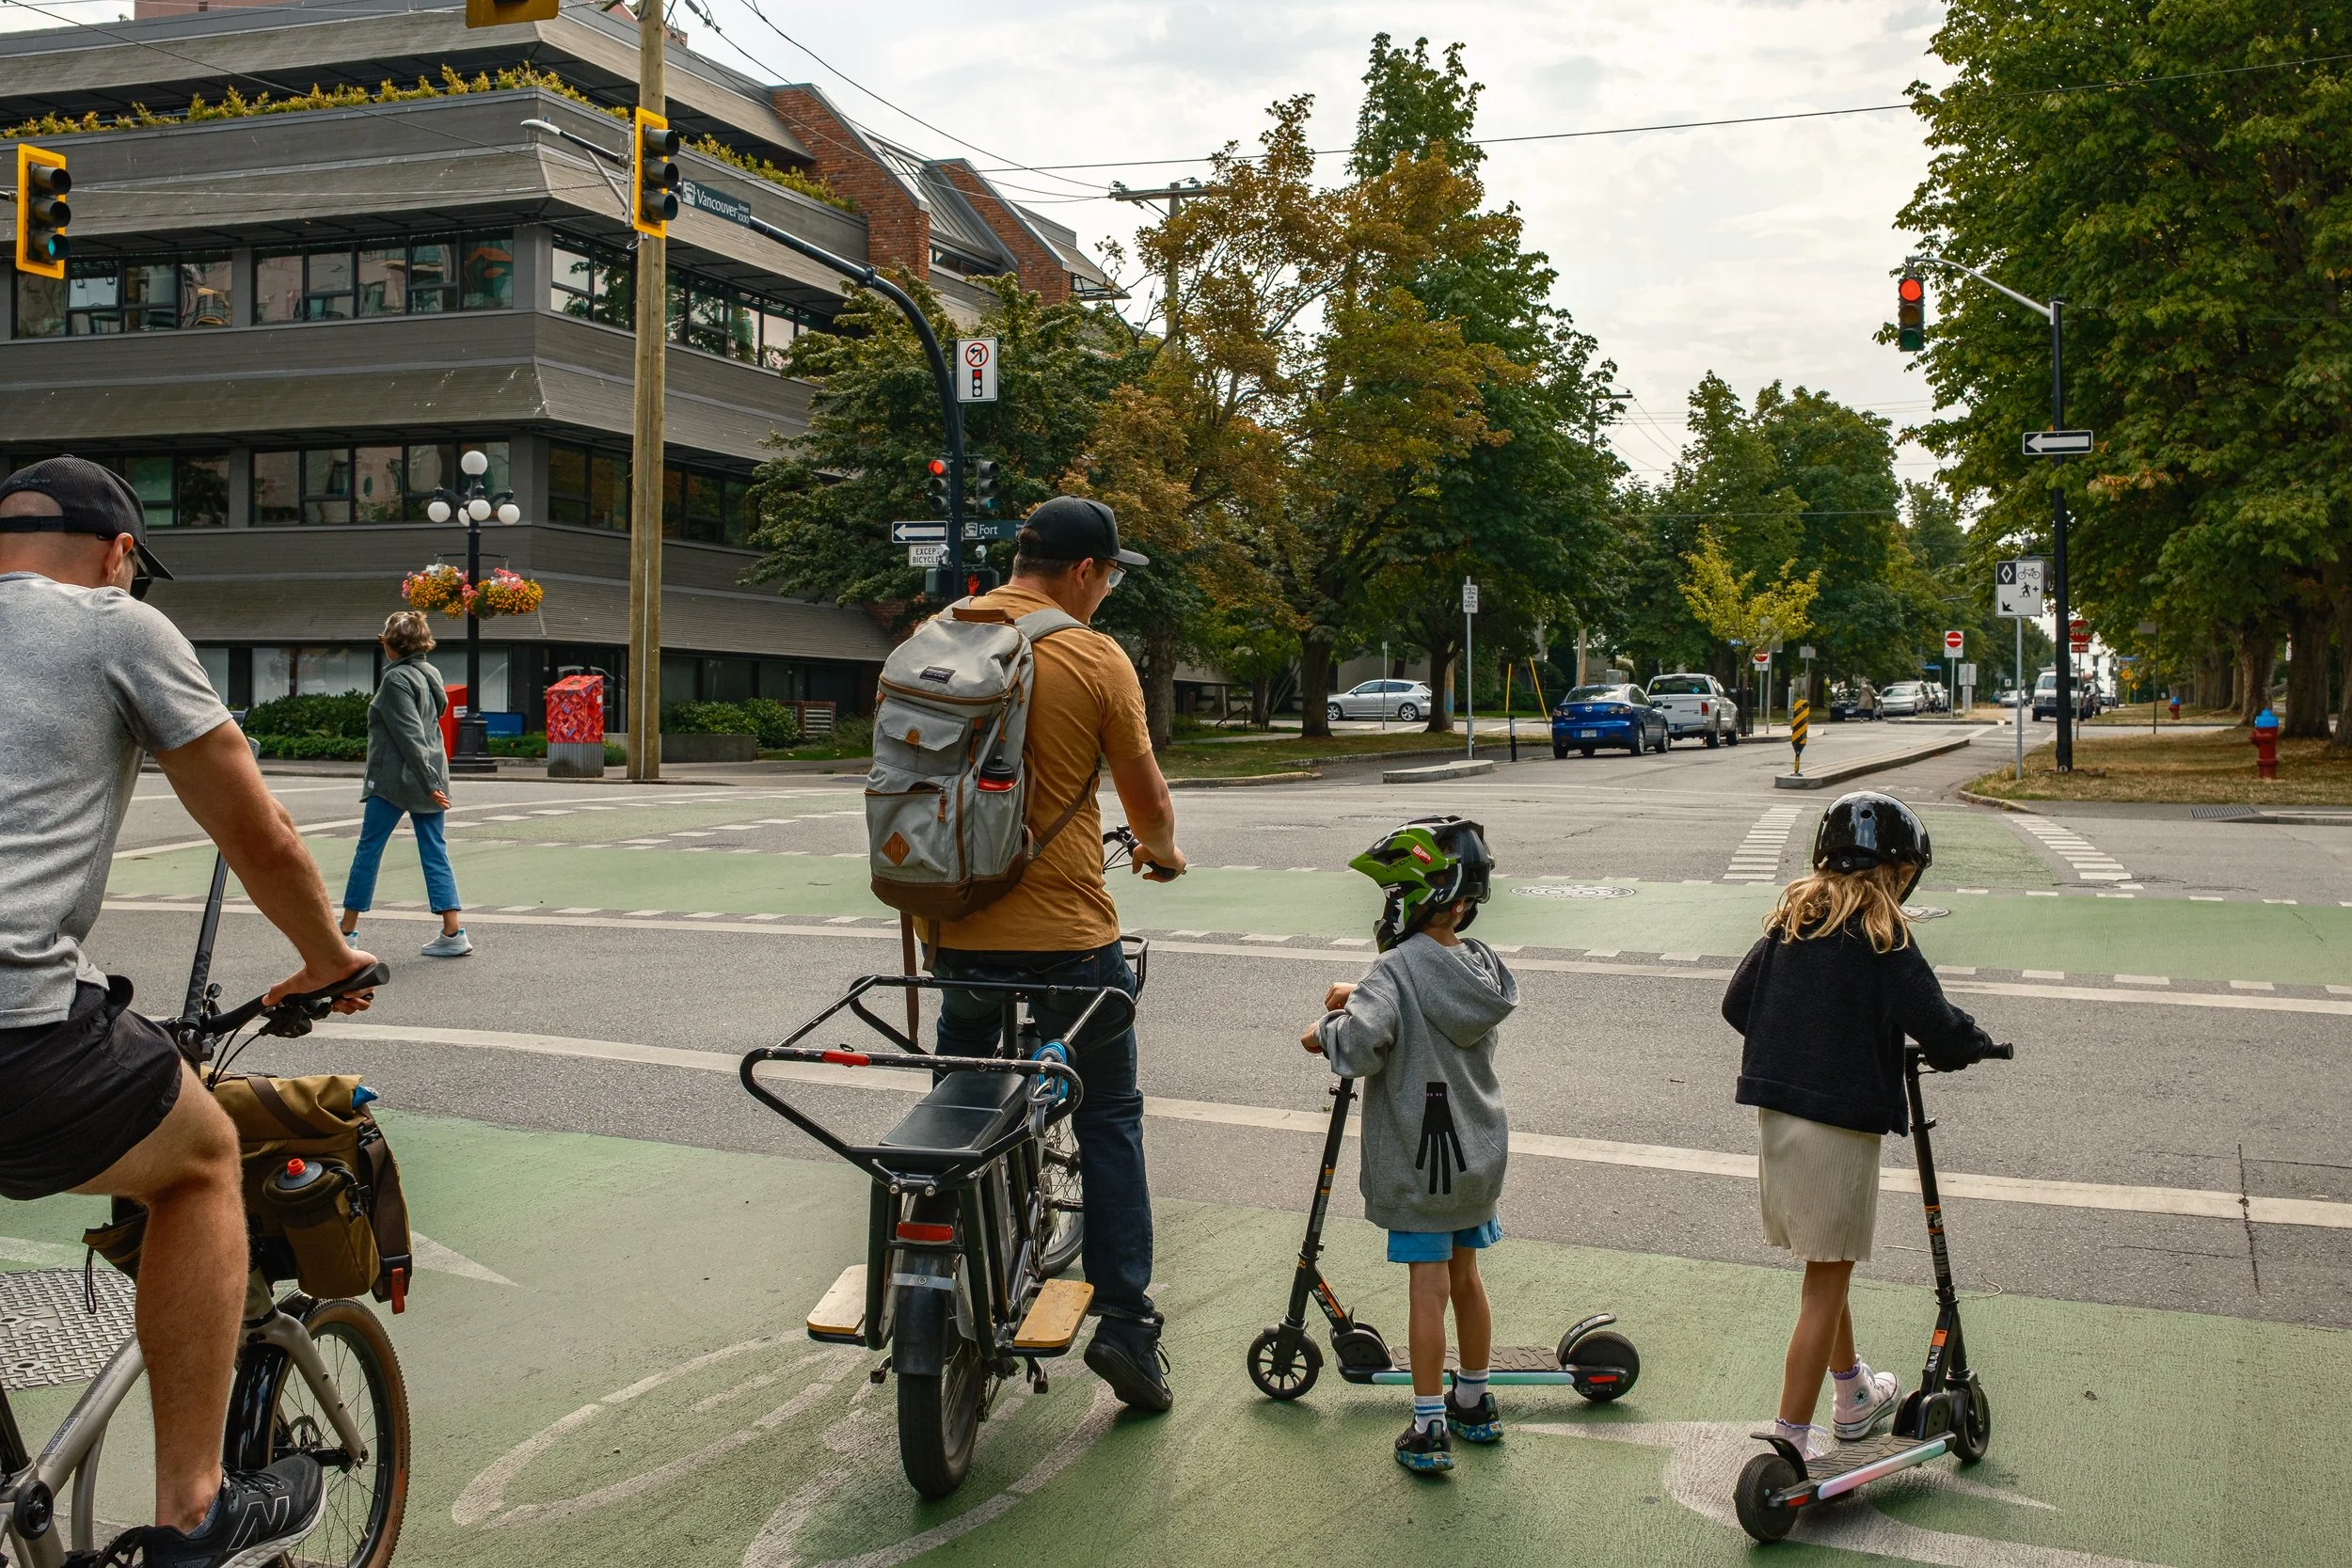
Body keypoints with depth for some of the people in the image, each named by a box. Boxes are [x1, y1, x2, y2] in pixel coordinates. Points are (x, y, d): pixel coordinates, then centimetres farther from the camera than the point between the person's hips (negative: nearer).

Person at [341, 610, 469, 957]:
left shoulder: (396, 679, -12)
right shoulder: (430, 673, 11)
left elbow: (410, 735, -17)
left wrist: (428, 782, -20)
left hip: (394, 779, -7)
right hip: (429, 779, 7)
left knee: (368, 850, 5)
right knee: (435, 853, 4)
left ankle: (347, 931, 13)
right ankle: (453, 933, -4)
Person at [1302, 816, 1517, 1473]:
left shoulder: (1398, 970, -20)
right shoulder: (1482, 966, 3)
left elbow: (1360, 1041, -34)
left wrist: (1326, 1030, -13)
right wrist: (1358, 997, 6)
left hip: (1418, 1157, -6)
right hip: (1478, 1150, 7)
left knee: (1428, 1285, 0)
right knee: (1464, 1276, 19)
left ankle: (1430, 1428, 6)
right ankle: (1475, 1402, 32)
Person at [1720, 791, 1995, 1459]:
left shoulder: (1790, 917, 7)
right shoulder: (1882, 936, -11)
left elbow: (1735, 1004, 8)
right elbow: (1939, 1031, -14)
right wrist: (1970, 1040, 8)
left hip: (1774, 1114, 7)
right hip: (1841, 1124, -7)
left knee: (1827, 1263, 24)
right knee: (1827, 1281, 3)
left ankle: (1853, 1395, 42)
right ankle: (1791, 1436, 5)